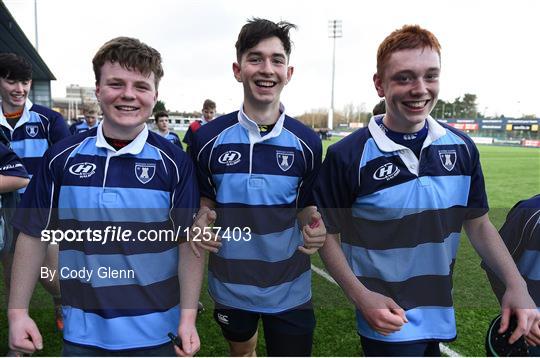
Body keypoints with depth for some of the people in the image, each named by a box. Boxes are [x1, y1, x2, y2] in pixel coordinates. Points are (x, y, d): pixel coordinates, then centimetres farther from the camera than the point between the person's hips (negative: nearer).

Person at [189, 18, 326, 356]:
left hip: (289, 288, -1)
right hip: (230, 284, 2)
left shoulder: (307, 142, -10)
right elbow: (205, 200, 4)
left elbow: (307, 205, 1)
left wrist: (315, 229, -21)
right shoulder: (208, 138, -10)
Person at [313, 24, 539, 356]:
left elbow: (478, 223, 4)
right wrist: (361, 296, -20)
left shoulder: (462, 148, -5)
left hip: (440, 314, 5)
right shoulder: (347, 156, -18)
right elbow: (327, 234, -11)